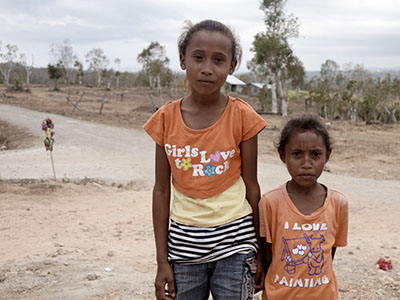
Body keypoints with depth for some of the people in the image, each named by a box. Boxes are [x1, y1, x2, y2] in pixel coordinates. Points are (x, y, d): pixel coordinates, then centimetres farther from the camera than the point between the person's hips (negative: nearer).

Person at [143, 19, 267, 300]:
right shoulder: (167, 118, -3)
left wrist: (260, 253, 3)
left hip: (233, 241, -1)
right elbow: (161, 190, 1)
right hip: (183, 242, 2)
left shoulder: (242, 116, -7)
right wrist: (162, 261, 1)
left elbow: (251, 187, -1)